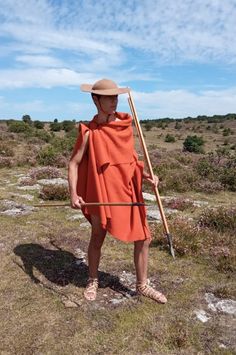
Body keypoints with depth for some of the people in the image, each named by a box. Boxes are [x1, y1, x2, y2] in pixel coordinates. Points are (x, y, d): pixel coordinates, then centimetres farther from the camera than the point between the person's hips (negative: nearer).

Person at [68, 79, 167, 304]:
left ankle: (142, 285, 27)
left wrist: (145, 175, -3)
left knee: (143, 238, 7)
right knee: (97, 239, 13)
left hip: (128, 191, 4)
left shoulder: (126, 125, 4)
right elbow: (73, 163, -5)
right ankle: (92, 282, 38)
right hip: (102, 192, -4)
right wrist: (73, 194, -16)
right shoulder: (89, 132, -8)